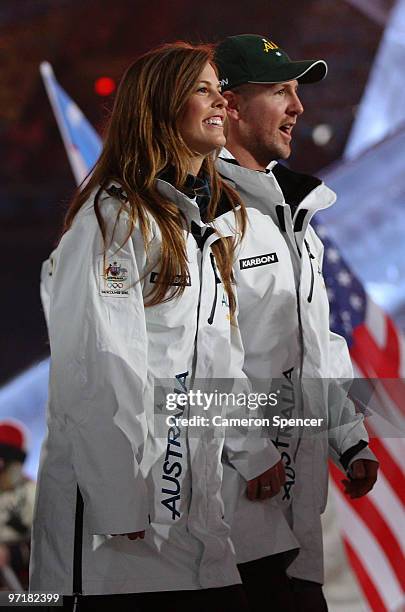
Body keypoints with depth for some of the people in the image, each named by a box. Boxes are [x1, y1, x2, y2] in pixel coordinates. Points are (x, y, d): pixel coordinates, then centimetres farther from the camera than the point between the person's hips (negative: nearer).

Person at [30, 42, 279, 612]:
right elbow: (101, 365, -16)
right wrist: (122, 502, -19)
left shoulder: (209, 224, 19)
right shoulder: (116, 214, -9)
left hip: (193, 499, 8)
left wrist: (256, 453, 16)